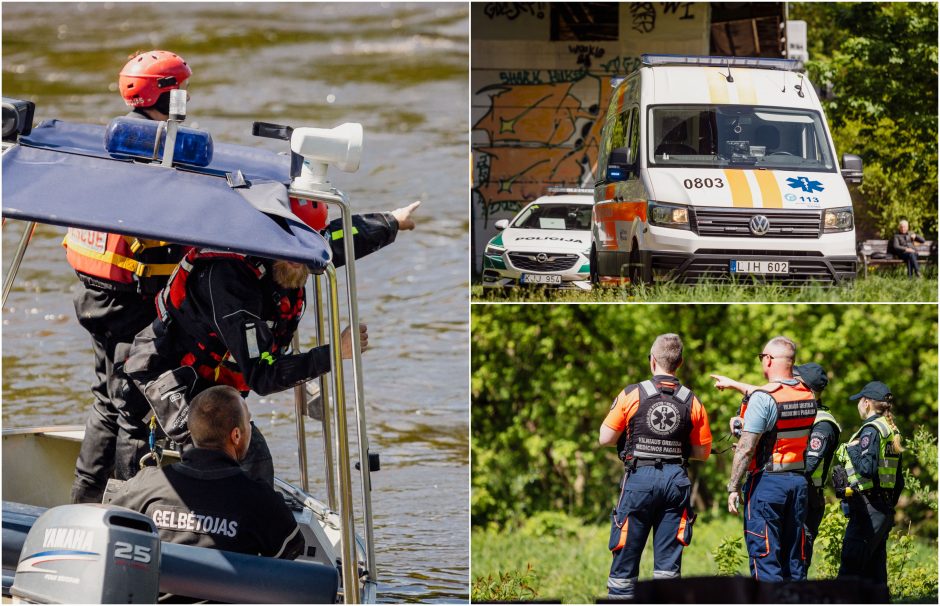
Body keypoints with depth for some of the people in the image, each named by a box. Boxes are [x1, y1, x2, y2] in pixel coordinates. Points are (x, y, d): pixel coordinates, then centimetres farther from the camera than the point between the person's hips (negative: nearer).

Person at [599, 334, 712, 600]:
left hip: (639, 478, -2)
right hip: (676, 481, 2)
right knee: (668, 559, 4)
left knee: (626, 556, 5)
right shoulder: (692, 402, 2)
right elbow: (702, 452, 8)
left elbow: (605, 438, 0)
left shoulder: (632, 395, -5)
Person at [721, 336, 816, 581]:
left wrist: (733, 487, -10)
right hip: (799, 479, 7)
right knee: (794, 557, 11)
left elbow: (746, 449, -16)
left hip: (767, 481, -7)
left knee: (764, 555, -4)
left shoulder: (763, 398, -16)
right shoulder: (808, 396, 6)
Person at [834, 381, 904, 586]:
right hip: (885, 510, 9)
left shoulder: (871, 430, -11)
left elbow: (867, 468, -22)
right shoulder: (891, 432, 16)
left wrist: (852, 450, -7)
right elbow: (899, 480, 19)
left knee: (850, 569, -11)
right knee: (875, 570, 11)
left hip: (868, 507, -9)